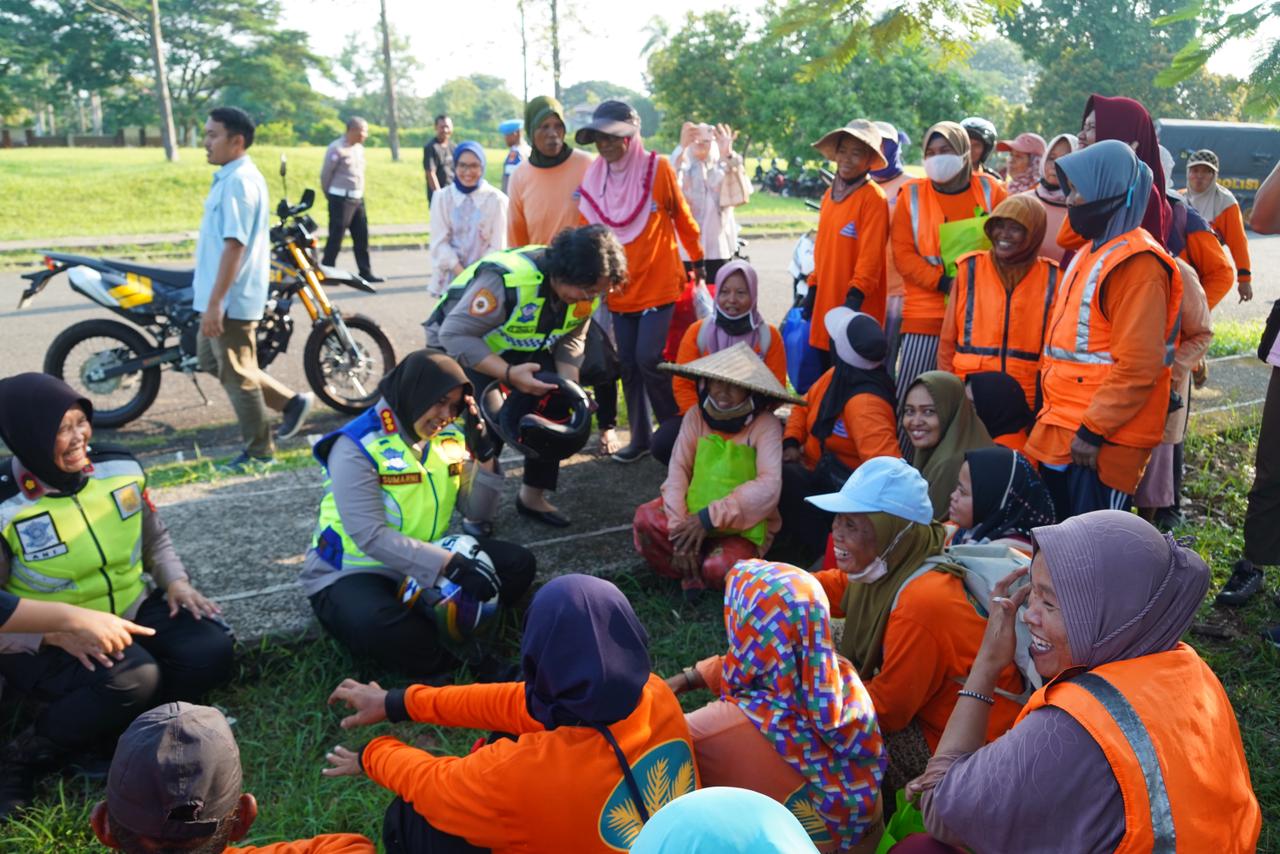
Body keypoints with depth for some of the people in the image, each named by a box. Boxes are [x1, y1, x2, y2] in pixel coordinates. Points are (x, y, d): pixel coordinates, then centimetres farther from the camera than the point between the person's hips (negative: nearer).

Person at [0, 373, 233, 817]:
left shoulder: (121, 467, -6)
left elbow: (155, 539, 11)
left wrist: (176, 581, -6)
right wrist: (54, 632, -31)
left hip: (131, 612, 6)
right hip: (43, 642, -5)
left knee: (210, 649, -17)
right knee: (129, 680, -33)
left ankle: (110, 729, -7)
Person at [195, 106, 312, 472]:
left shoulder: (238, 182, -19)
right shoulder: (231, 177, 13)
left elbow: (234, 246, -25)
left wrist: (214, 302, -26)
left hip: (231, 299, -10)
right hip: (221, 297, 10)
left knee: (237, 374, 0)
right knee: (210, 360, 20)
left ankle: (259, 452, 14)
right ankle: (291, 401, 22)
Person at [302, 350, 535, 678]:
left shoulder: (450, 436, 2)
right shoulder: (358, 446, -18)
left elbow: (476, 513, 1)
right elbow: (370, 536, -28)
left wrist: (485, 454, -13)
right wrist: (450, 564, -34)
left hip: (427, 563, 7)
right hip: (355, 571, -6)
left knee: (519, 564, -7)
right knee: (382, 630, -39)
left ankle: (437, 628, -18)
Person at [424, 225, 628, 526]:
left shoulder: (584, 288, -15)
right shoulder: (507, 280, -39)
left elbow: (569, 340, -3)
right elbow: (455, 335, -37)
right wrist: (509, 374, -44)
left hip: (520, 350, 7)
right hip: (459, 347, -6)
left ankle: (533, 497, 15)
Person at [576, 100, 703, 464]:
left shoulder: (657, 168, -10)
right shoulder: (593, 177, 0)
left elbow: (682, 217, 1)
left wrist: (697, 260, 10)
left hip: (658, 284, -4)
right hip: (620, 288, 5)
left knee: (648, 359, -11)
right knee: (628, 364, 9)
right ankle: (641, 437, 23)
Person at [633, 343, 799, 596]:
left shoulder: (765, 425, -14)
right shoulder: (696, 415, -3)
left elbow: (768, 487, -24)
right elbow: (678, 470, -9)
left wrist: (710, 518, -28)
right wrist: (681, 527, -23)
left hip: (743, 527, -3)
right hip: (695, 517, 4)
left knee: (718, 568, -33)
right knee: (646, 520, -24)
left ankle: (695, 570, 2)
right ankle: (691, 571, -4)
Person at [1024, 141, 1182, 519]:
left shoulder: (1138, 263, -15)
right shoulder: (1092, 251, 15)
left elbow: (1138, 366, -21)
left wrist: (1093, 430, -21)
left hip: (1100, 438, -9)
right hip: (1061, 431, 9)